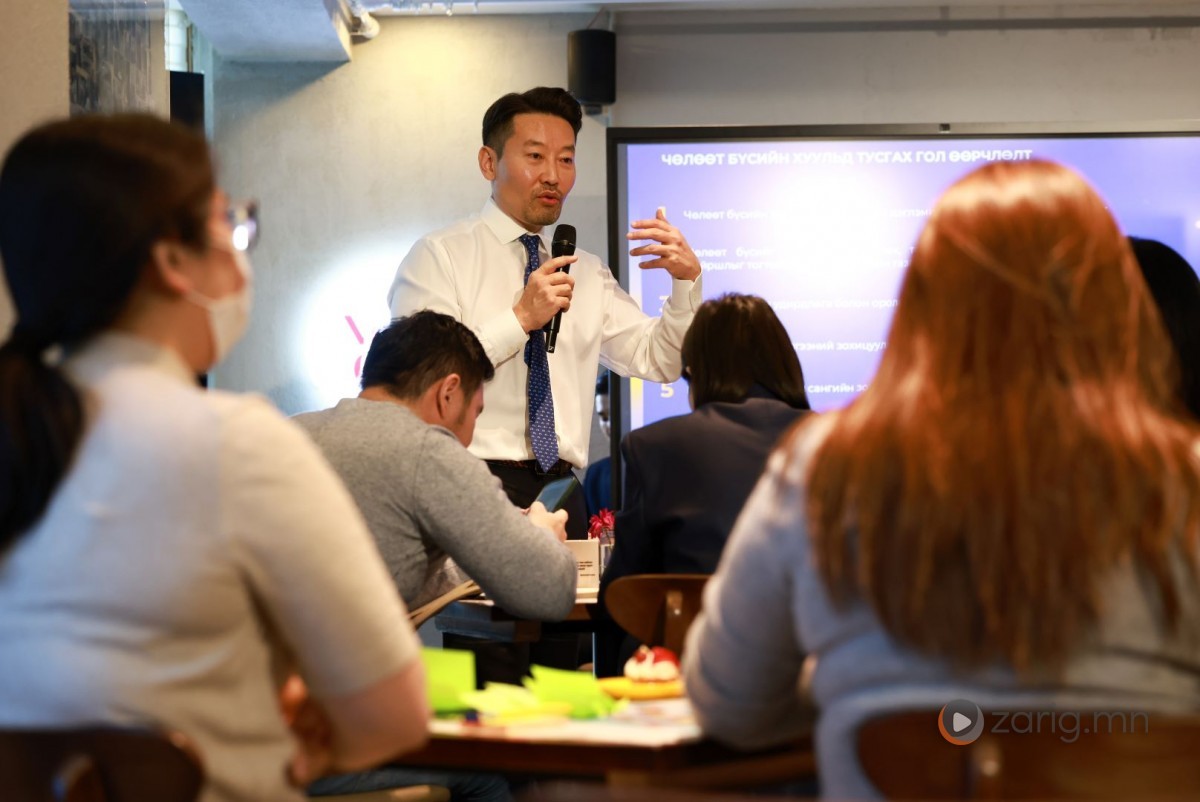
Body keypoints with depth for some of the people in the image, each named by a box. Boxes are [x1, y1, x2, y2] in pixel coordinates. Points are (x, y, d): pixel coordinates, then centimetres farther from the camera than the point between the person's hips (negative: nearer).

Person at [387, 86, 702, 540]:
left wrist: (687, 280, -2)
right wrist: (520, 319, -17)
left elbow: (657, 361, 12)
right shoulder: (440, 256, 0)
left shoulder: (588, 273, 19)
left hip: (560, 493, 5)